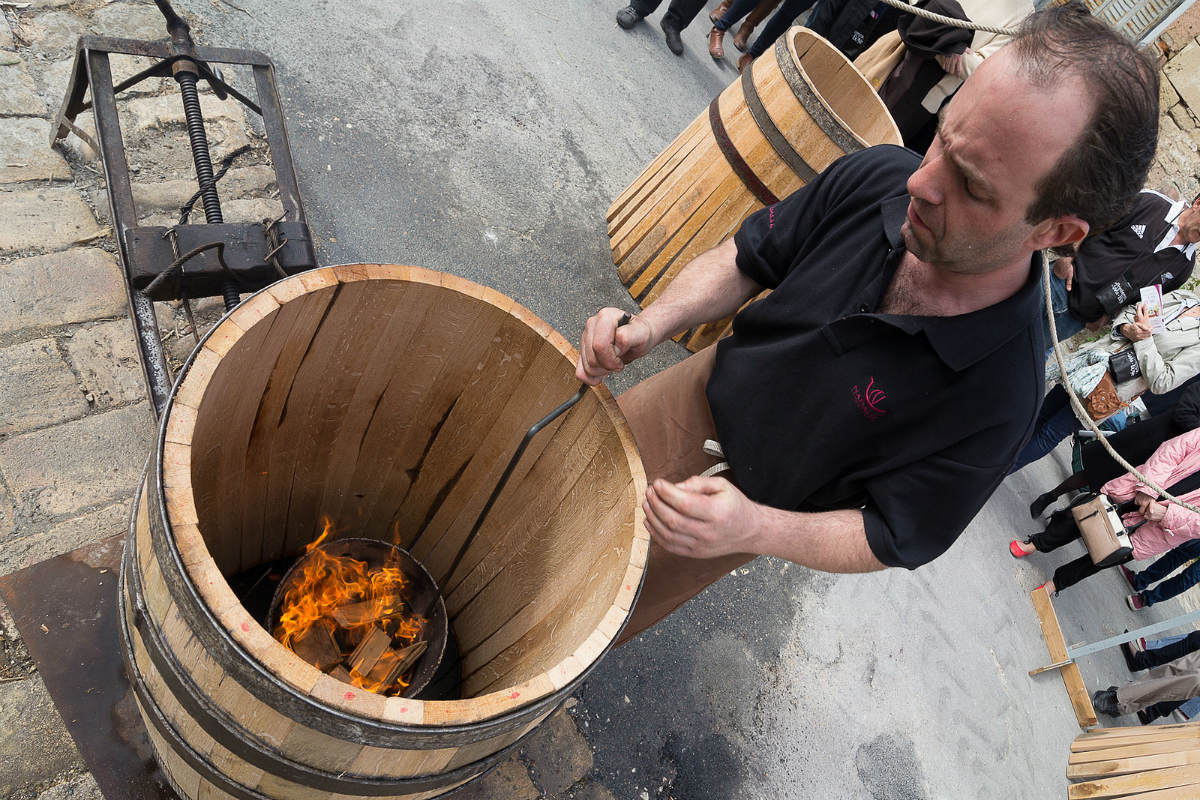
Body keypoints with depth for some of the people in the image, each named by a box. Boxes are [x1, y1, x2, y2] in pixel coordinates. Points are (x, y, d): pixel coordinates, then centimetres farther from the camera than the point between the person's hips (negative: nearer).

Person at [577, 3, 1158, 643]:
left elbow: (894, 542, -20)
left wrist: (755, 528, -36)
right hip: (704, 388, 4)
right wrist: (651, 323, -23)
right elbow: (747, 258, -6)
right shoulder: (878, 177, -22)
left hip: (750, 494, -3)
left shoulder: (996, 402, -33)